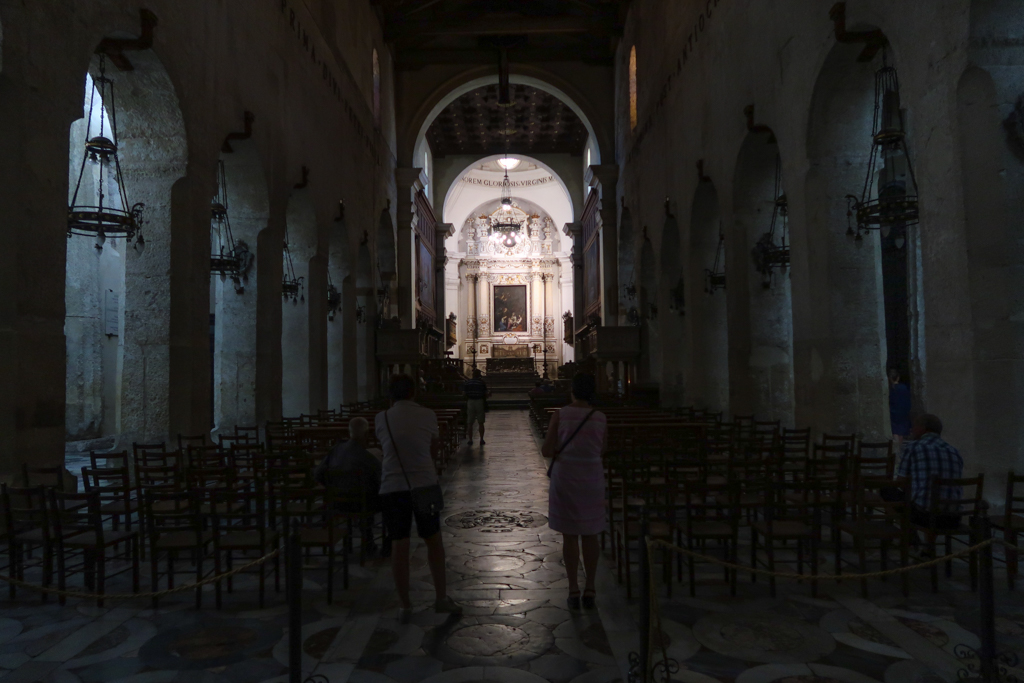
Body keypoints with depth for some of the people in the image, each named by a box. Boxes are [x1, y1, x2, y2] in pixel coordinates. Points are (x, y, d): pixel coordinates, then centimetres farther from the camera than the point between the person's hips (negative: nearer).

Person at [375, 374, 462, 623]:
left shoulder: (382, 418, -1)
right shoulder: (427, 415, -2)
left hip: (392, 488, 0)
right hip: (424, 485, 0)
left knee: (399, 546, 7)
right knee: (433, 540, 15)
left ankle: (404, 606, 14)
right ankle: (441, 597, 22)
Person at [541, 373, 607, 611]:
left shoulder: (560, 415, -10)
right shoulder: (601, 418, -3)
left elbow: (546, 451, -8)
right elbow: (601, 451, 7)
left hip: (565, 479, -2)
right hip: (592, 480, 2)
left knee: (569, 536, 7)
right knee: (590, 535, 12)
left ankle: (574, 590, 12)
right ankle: (590, 589, 17)